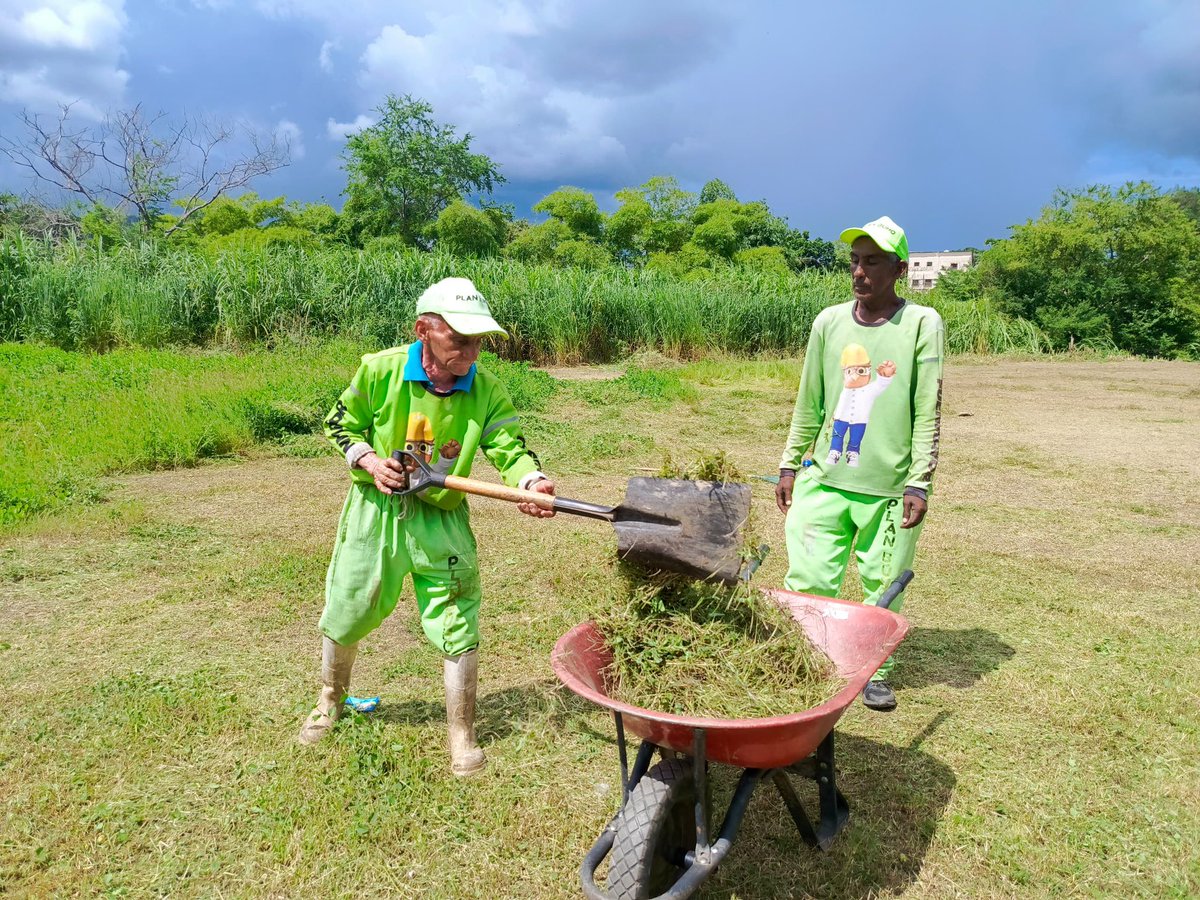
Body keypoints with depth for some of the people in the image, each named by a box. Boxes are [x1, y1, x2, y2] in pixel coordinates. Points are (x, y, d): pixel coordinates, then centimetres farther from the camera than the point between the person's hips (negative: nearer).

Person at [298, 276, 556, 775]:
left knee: (459, 625, -2)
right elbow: (341, 423, 0)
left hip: (441, 519, 0)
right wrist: (369, 461, -18)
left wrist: (533, 481, -45)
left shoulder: (486, 390, -13)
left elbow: (509, 445, -23)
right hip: (375, 510, 0)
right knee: (345, 614, 16)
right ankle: (330, 700, 47)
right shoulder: (380, 369, -15)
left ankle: (462, 736, 19)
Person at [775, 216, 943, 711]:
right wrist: (790, 464, 11)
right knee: (808, 579, -1)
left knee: (883, 586, 7)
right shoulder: (829, 322, 6)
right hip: (825, 477, 3)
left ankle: (877, 671, 26)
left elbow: (928, 413, -4)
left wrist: (919, 483, -9)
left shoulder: (922, 324, -2)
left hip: (889, 484, -2)